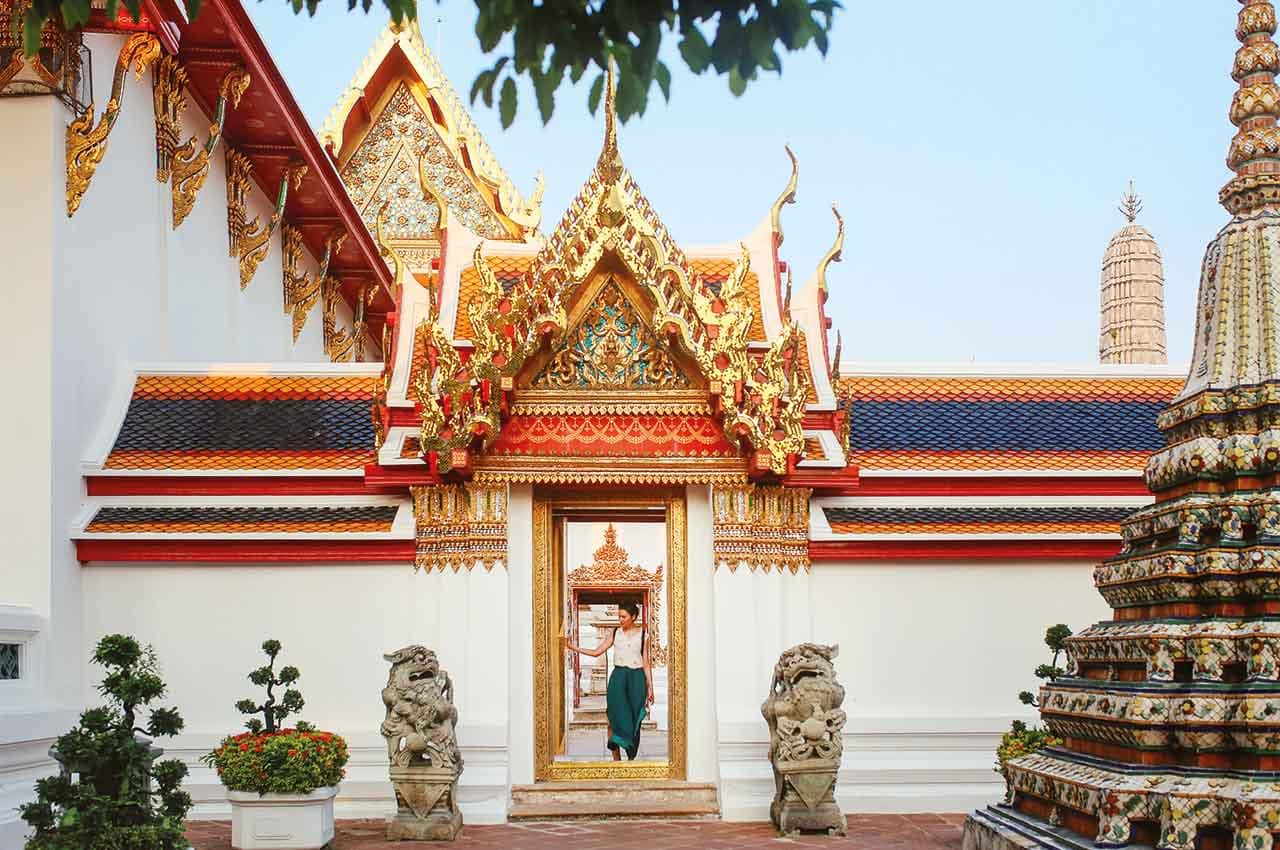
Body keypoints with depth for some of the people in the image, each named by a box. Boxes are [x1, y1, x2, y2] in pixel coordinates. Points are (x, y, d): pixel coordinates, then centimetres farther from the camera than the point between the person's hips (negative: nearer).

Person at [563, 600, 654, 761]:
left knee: (634, 719, 0)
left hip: (636, 677, -1)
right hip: (618, 677, 1)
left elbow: (646, 663, 4)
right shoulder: (615, 633, 7)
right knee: (616, 717, -7)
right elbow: (596, 652, 7)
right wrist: (573, 648, -1)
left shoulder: (642, 634, 2)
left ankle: (631, 757, 10)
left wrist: (650, 687, 2)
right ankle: (616, 758, -4)